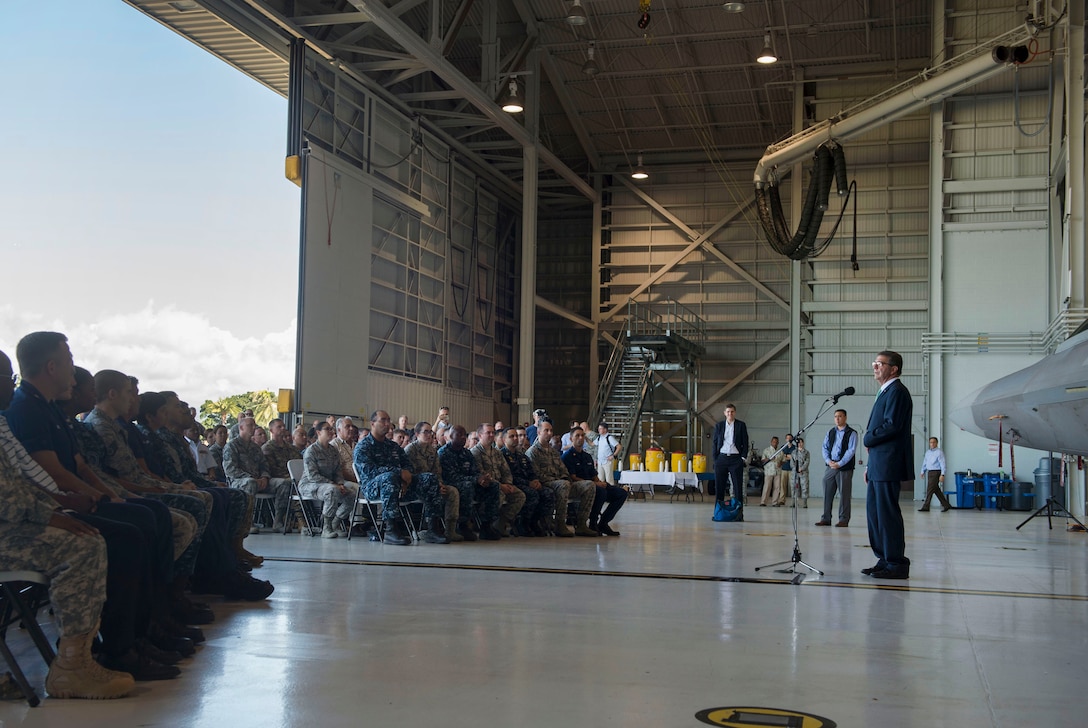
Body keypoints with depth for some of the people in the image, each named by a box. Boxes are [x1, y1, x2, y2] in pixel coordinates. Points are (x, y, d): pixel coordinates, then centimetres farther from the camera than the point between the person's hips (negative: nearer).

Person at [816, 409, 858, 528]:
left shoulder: (851, 433, -3)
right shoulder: (830, 432, 14)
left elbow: (851, 450, -10)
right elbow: (825, 448, 12)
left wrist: (840, 464, -17)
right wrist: (828, 460, -6)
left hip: (845, 468, -5)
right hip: (830, 467, 5)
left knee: (844, 494, -1)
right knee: (827, 493, 4)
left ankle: (843, 519, 4)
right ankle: (826, 518, 10)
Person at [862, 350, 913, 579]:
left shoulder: (897, 391, -10)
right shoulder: (885, 392, 21)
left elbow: (892, 426, -21)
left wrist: (868, 439, -6)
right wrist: (870, 466, 19)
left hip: (888, 466, -10)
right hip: (878, 466, 10)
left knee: (887, 513, -7)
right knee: (874, 513, 12)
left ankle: (896, 564, -2)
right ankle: (885, 560, 18)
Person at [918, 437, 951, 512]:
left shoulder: (939, 452, -8)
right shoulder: (928, 452, 14)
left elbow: (942, 464, -13)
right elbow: (924, 463, 20)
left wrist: (942, 474, -20)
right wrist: (923, 471, 11)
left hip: (936, 472, -8)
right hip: (930, 472, 8)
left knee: (930, 489, -10)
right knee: (936, 490, 11)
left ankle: (925, 507, -8)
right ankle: (946, 505, 20)